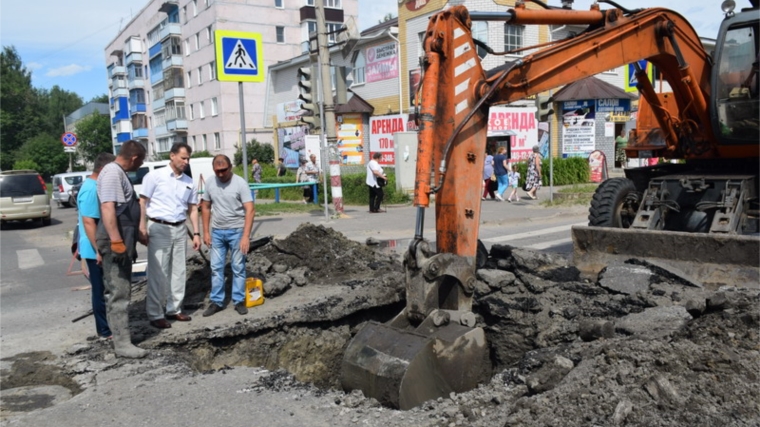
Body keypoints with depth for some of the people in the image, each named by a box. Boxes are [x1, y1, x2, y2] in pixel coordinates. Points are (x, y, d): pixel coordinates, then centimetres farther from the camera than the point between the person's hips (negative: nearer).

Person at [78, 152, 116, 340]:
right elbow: (88, 222, -25)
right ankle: (104, 330, 9)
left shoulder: (96, 186, 12)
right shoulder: (91, 190, -21)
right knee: (100, 290, 0)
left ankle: (106, 326, 27)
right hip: (95, 250, -10)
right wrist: (98, 250, -25)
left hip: (102, 248, 10)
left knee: (104, 289, 17)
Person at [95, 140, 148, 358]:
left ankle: (120, 335, 27)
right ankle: (122, 343, -3)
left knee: (119, 291, 17)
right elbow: (108, 209, -25)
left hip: (123, 241, 11)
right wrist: (116, 242, -29)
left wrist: (139, 236, 33)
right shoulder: (112, 172, -15)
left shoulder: (119, 173, 17)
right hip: (115, 243, -11)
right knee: (119, 293, -7)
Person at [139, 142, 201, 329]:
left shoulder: (189, 182, 9)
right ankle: (155, 314, 4)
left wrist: (196, 233, 7)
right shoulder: (155, 176, -5)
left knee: (178, 272, 10)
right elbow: (143, 202, -6)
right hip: (159, 228, -5)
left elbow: (192, 209, 13)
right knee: (158, 273, -3)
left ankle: (174, 309, 22)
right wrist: (142, 226, -15)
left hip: (180, 229, 5)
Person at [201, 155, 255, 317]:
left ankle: (239, 301, 14)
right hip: (217, 231, 4)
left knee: (238, 267, 4)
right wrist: (206, 232, 6)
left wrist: (245, 236, -24)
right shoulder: (210, 183, 1)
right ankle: (216, 302, 17)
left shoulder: (240, 183, -13)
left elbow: (249, 210, -17)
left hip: (236, 231, -4)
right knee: (216, 267, 8)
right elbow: (205, 207, 11)